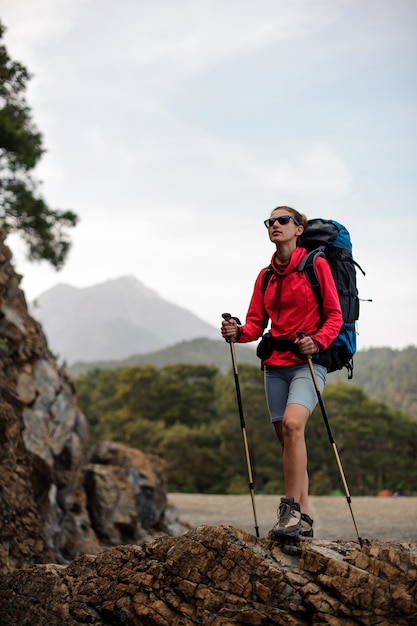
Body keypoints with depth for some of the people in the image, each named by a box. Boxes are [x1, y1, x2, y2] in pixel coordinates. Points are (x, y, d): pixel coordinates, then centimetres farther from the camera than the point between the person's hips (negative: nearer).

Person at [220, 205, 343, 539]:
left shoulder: (316, 265, -1)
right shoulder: (265, 276, 14)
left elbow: (335, 316, -4)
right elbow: (256, 324, 11)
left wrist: (317, 342, -22)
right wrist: (238, 332, -11)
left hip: (308, 362, -6)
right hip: (275, 364, 6)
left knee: (292, 423, -27)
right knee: (288, 439, 4)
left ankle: (291, 508, -26)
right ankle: (303, 518, 11)